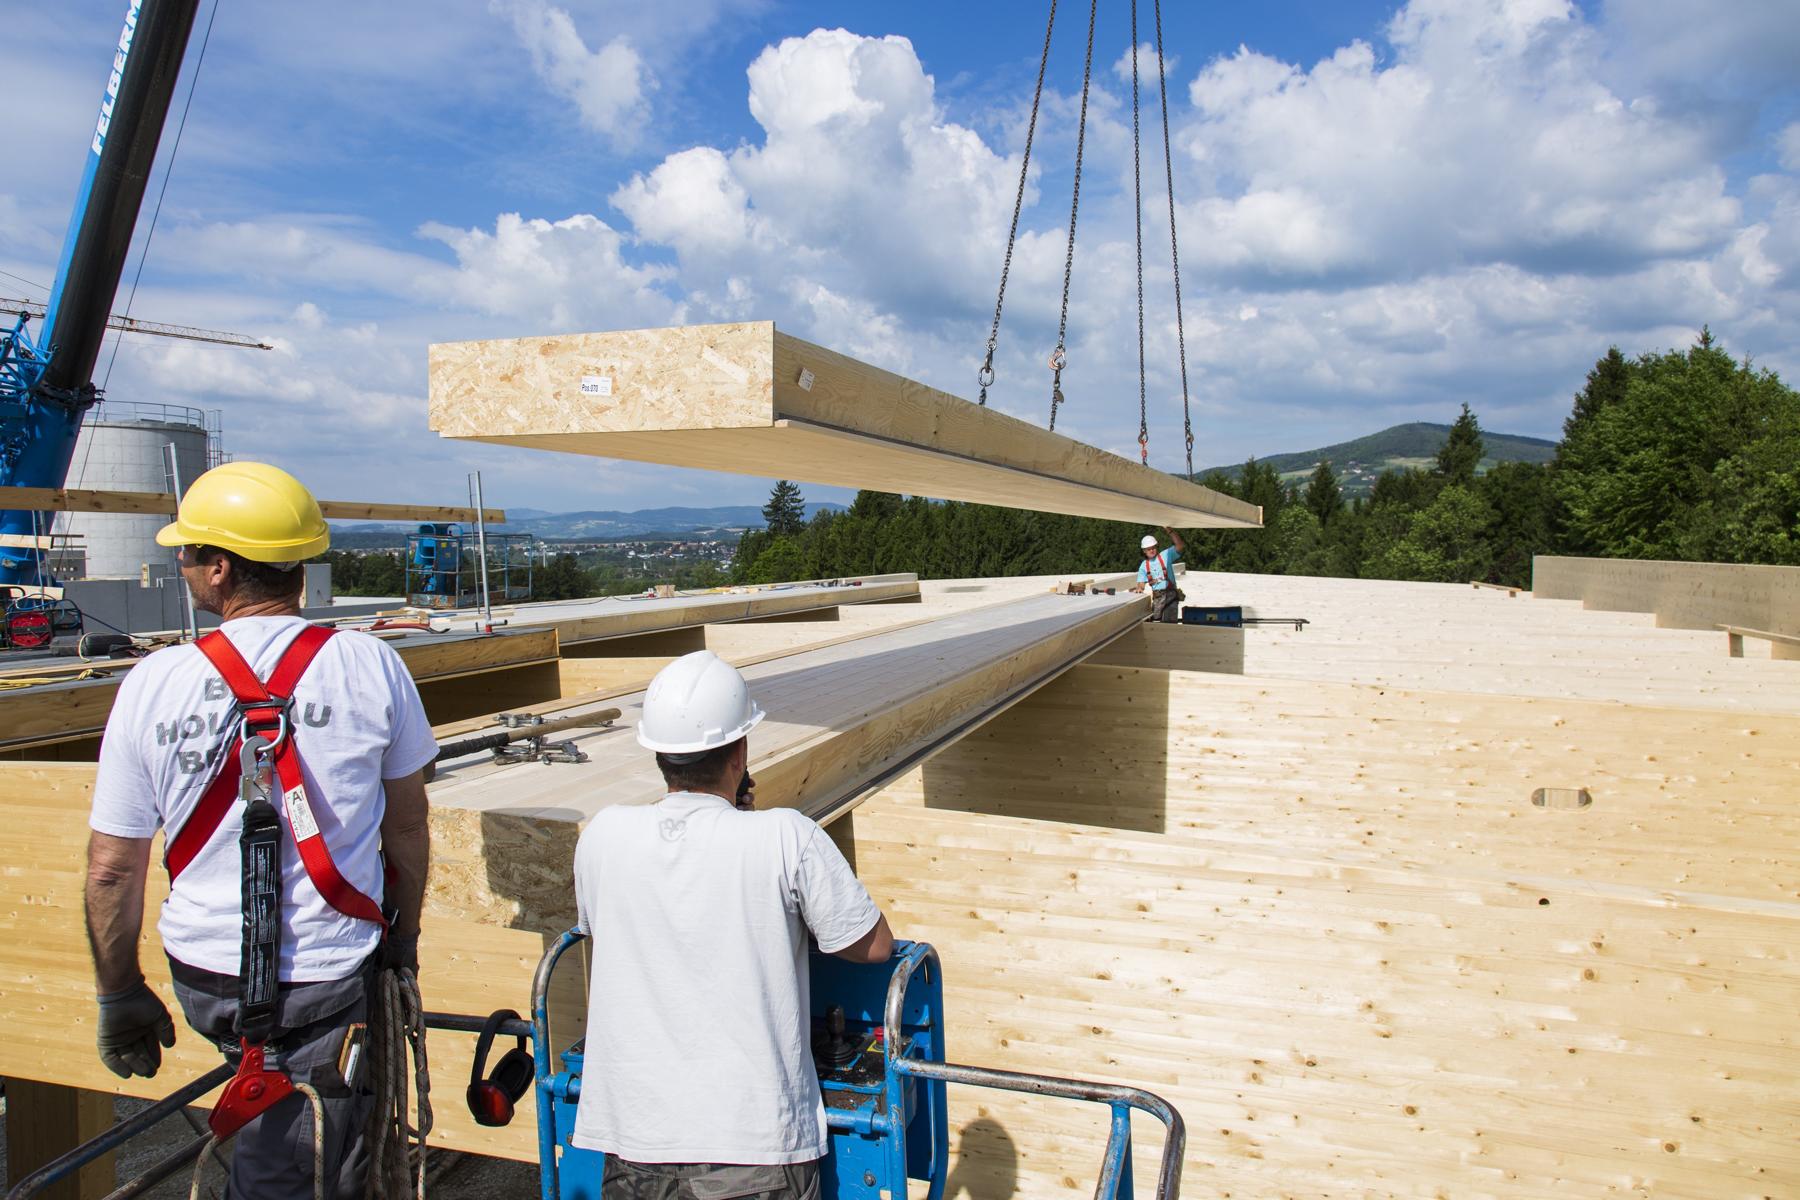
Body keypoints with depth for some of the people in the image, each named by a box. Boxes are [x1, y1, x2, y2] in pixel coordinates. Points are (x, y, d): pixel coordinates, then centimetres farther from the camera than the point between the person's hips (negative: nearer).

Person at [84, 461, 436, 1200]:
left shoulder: (153, 683, -10)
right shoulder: (371, 666, -11)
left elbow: (111, 869, -4)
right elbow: (407, 826, -1)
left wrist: (119, 995, 10)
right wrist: (403, 940, 15)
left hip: (203, 980, 2)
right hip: (329, 980, -2)